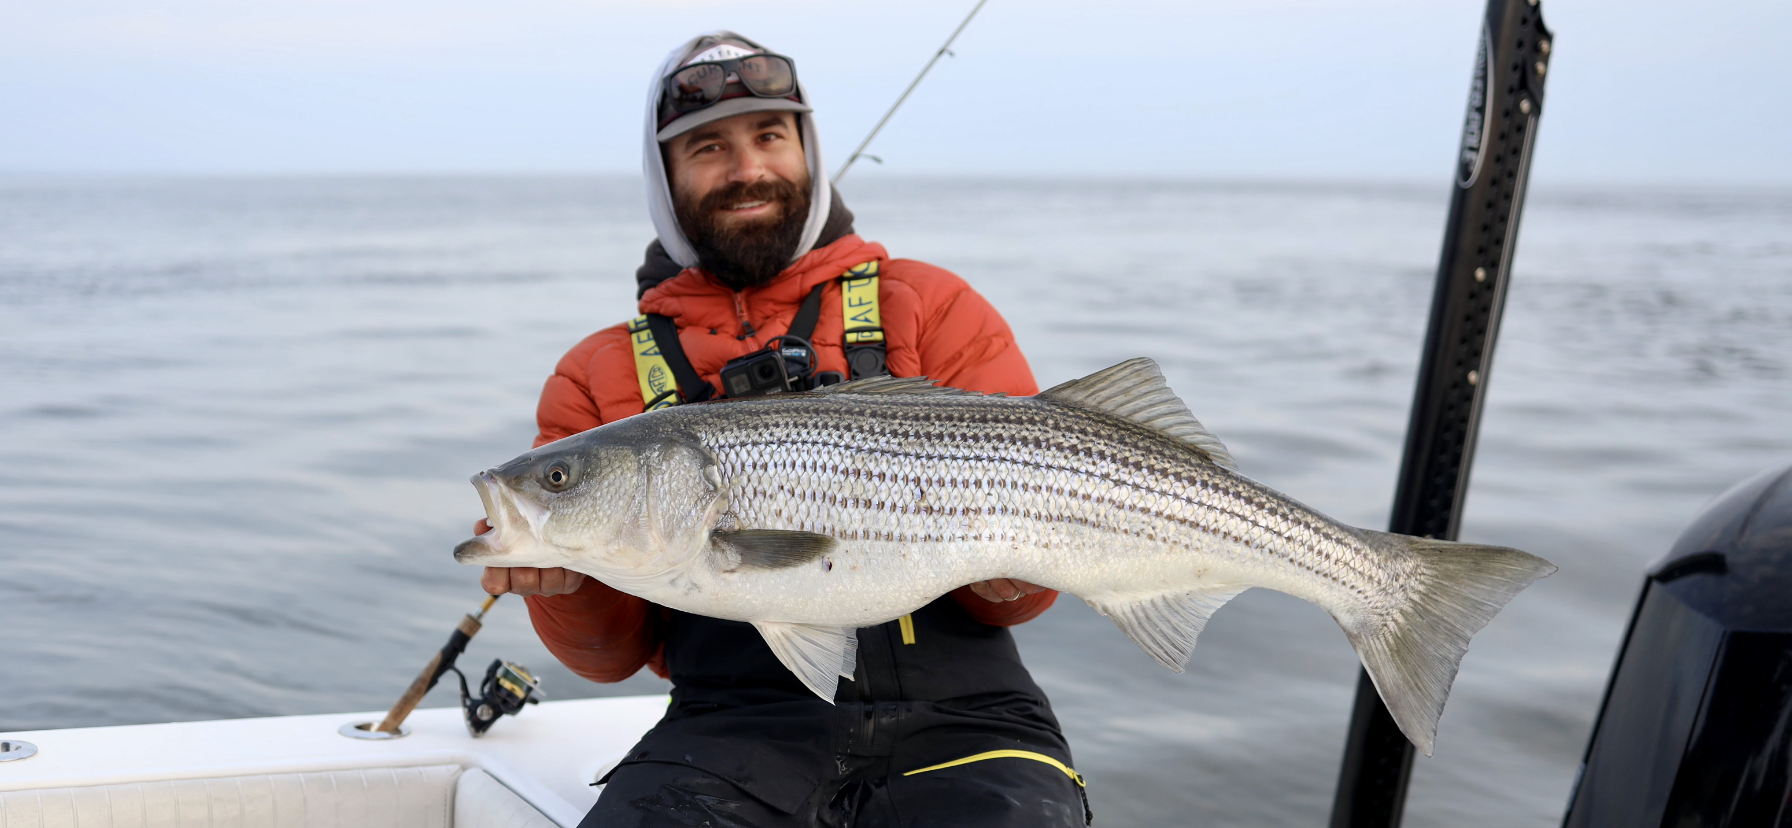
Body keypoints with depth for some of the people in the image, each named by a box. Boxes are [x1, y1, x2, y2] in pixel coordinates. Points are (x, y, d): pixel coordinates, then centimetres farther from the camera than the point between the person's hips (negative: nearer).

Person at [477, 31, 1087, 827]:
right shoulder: (600, 378, 14)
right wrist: (565, 580, -9)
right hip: (738, 724, 1)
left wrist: (1006, 577, -14)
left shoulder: (930, 309, 12)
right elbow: (614, 651, 12)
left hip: (955, 718, -1)